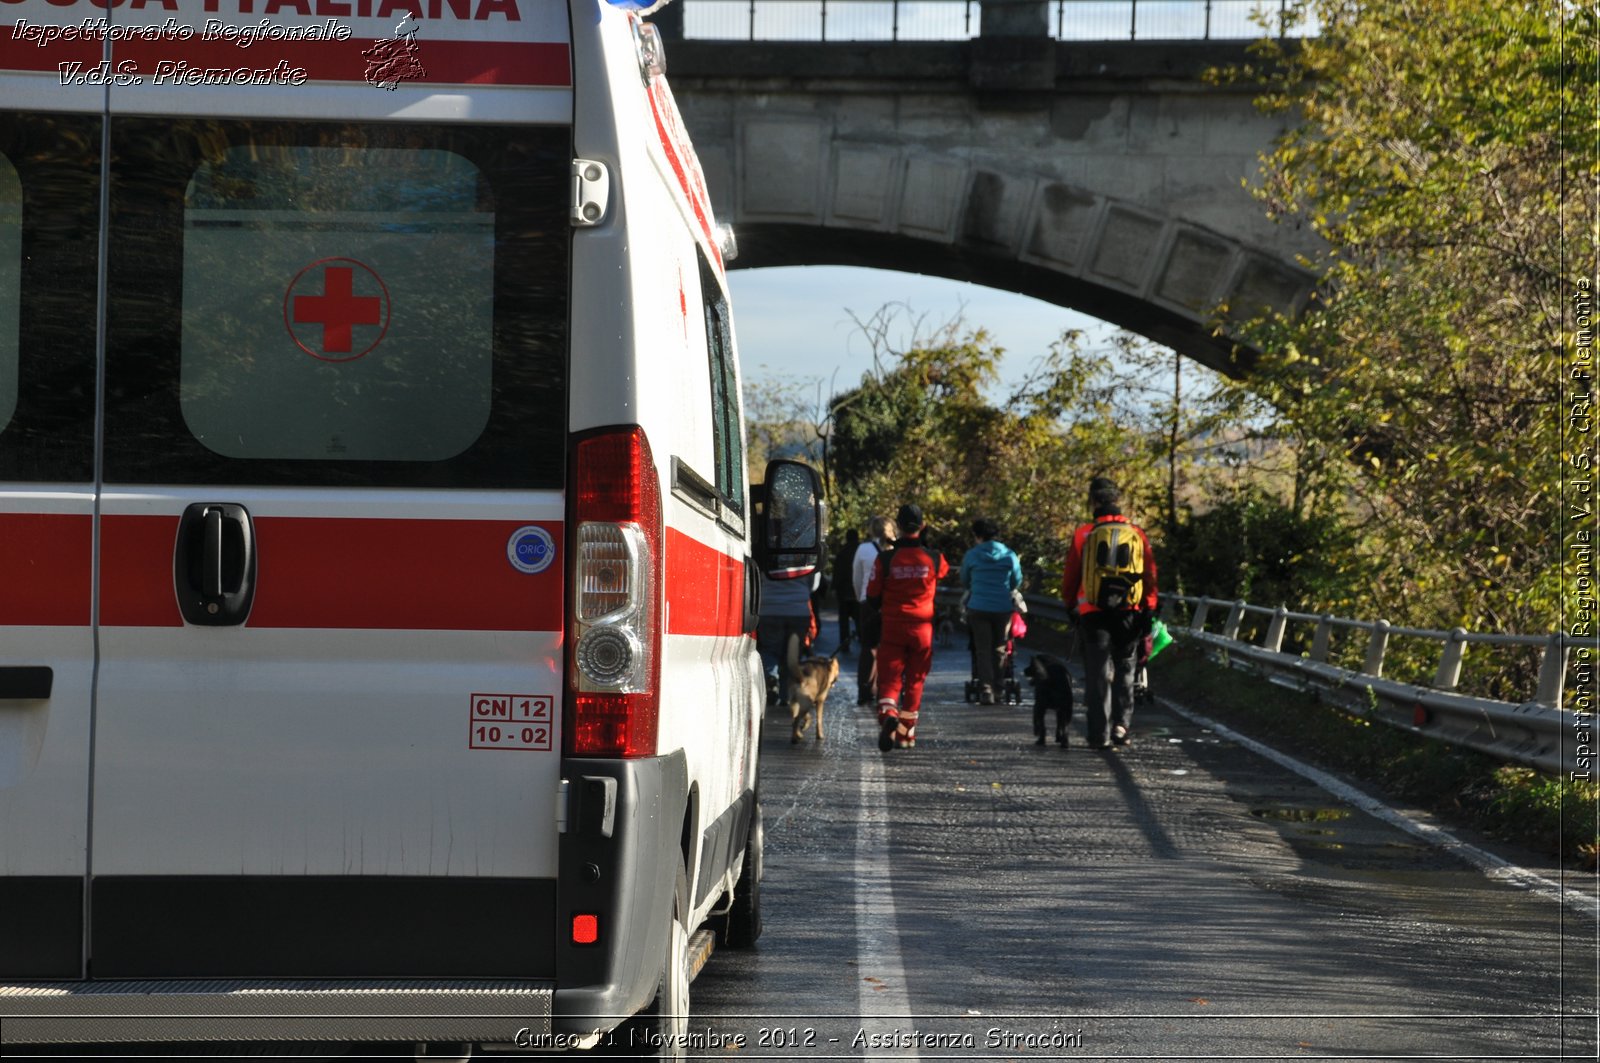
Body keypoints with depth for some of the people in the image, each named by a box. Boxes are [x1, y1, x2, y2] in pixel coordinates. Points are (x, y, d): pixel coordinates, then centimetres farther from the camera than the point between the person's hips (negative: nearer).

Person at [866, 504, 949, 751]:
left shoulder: (886, 559, -8)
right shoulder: (933, 558, -3)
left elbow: (873, 593, -1)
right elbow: (945, 571, 21)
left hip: (893, 627, -2)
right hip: (923, 628, 2)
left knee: (889, 678, -1)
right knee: (914, 682, 12)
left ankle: (888, 714, -30)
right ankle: (906, 733, 17)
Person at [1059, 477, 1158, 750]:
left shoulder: (1083, 534, -2)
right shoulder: (1137, 534, 3)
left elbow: (1070, 576, 3)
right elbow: (1150, 576, 5)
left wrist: (1071, 605, 17)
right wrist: (1149, 612, 10)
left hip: (1093, 614, -1)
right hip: (1130, 613, 1)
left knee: (1098, 675, 2)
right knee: (1124, 672, 15)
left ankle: (1100, 735, -2)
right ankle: (1122, 725, 6)